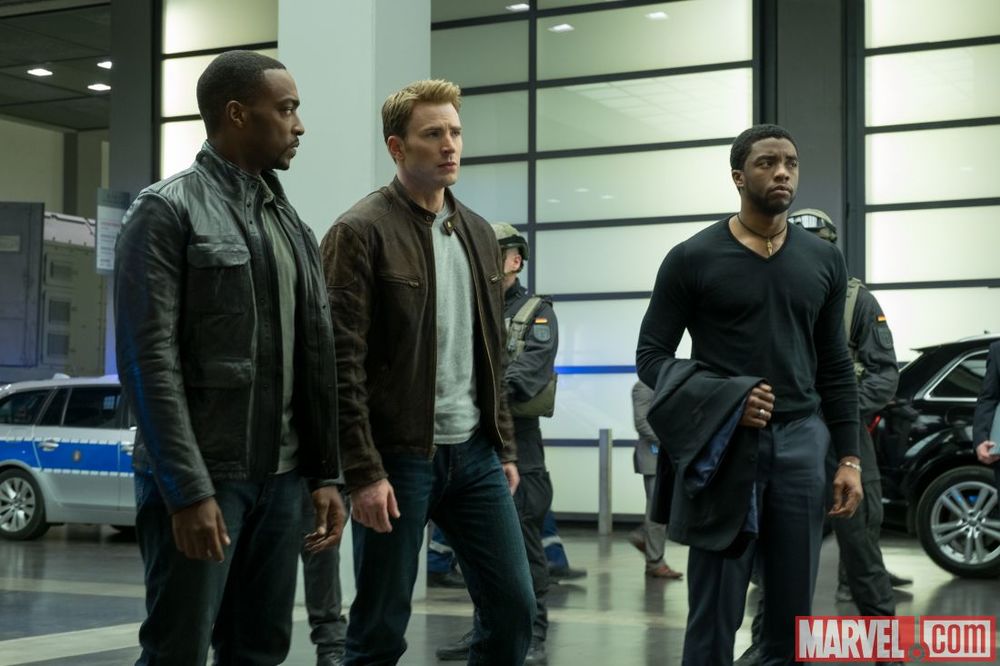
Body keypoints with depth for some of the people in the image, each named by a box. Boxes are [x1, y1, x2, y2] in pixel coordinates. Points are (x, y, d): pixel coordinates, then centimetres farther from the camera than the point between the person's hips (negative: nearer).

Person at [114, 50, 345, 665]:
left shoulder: (292, 224, 15)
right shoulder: (167, 212, -6)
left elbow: (316, 357, 14)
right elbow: (148, 359, -13)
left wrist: (325, 473, 7)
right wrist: (189, 489, -18)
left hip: (280, 476, 6)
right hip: (198, 477, -6)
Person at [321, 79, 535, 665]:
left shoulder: (479, 233, 12)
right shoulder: (360, 232, -9)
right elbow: (344, 362, -14)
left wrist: (505, 447, 14)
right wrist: (364, 471, -17)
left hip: (475, 452, 6)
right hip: (399, 456, -6)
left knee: (515, 605, 7)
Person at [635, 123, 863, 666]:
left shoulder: (824, 261, 11)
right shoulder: (692, 258, -1)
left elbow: (835, 366, 14)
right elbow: (651, 355, 0)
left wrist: (849, 457, 8)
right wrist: (721, 401, -15)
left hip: (800, 441, 3)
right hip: (722, 444, -3)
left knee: (793, 612, 7)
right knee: (714, 613, 0)